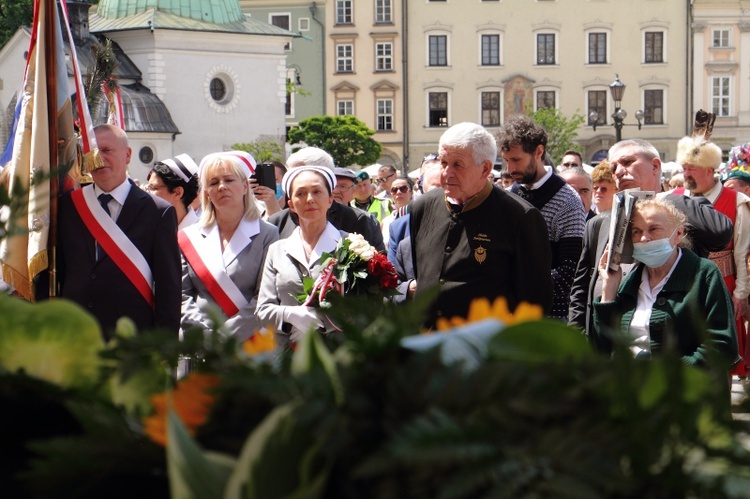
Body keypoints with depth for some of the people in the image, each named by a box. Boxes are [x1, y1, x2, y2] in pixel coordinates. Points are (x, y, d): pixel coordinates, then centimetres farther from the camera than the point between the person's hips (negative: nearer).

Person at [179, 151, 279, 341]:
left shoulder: (267, 235, 5)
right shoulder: (189, 238, 14)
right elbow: (181, 295, 8)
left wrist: (223, 335, -10)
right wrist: (206, 334, -6)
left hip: (248, 342, -2)